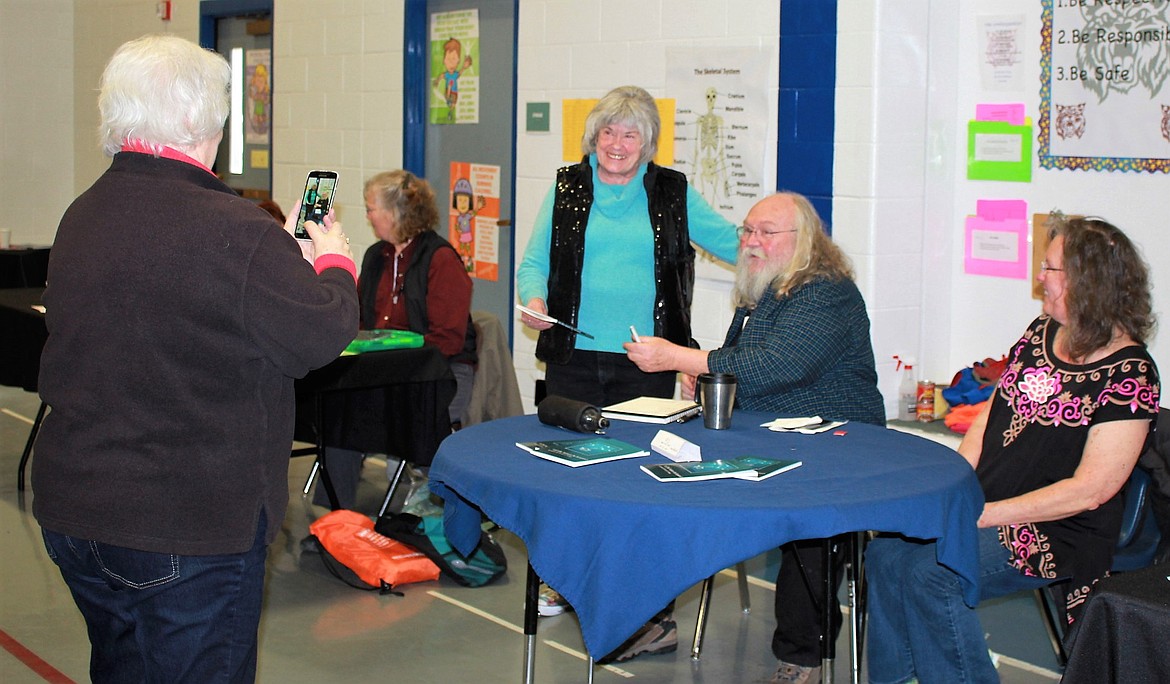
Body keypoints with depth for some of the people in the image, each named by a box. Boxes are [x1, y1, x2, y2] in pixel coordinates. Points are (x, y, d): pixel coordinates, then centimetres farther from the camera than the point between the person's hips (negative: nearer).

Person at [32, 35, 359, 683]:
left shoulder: (80, 217, 5)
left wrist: (283, 249, 17)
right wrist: (333, 261, 5)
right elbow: (320, 335, -16)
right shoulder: (233, 232, -23)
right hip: (187, 529, -8)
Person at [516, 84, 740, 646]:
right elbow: (534, 262, 9)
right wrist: (535, 301, -10)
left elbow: (733, 241, 13)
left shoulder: (673, 194, 9)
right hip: (575, 356, 1)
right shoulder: (566, 189, 10)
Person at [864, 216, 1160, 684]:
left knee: (931, 573, -26)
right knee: (885, 552, -14)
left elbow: (1089, 491, -18)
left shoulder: (1128, 376, -14)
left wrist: (984, 515, -20)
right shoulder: (1041, 333, 8)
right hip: (984, 507, 7)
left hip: (1058, 535, -7)